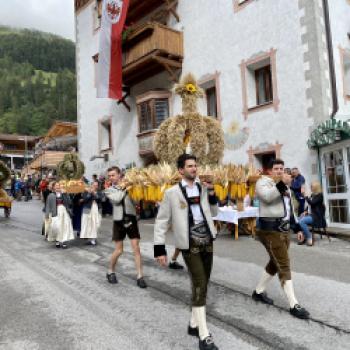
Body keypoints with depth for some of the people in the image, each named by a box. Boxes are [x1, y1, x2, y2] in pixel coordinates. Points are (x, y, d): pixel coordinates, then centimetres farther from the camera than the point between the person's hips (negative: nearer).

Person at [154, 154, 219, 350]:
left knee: (203, 284, 12)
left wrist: (211, 192, 0)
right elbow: (162, 221, -2)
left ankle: (194, 324, 30)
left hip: (207, 241, 5)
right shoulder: (172, 193, -5)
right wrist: (160, 249, -6)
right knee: (199, 285, -9)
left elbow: (214, 213, 15)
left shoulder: (203, 188, 8)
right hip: (189, 244, -5)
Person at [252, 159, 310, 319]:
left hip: (284, 229, 9)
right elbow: (267, 197, -27)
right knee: (284, 266, -9)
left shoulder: (285, 186, 22)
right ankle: (294, 305, -4)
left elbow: (290, 208, 25)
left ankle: (258, 292, 32)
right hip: (270, 230, -9)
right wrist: (281, 184, -33)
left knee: (275, 263, 16)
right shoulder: (264, 181, -5)